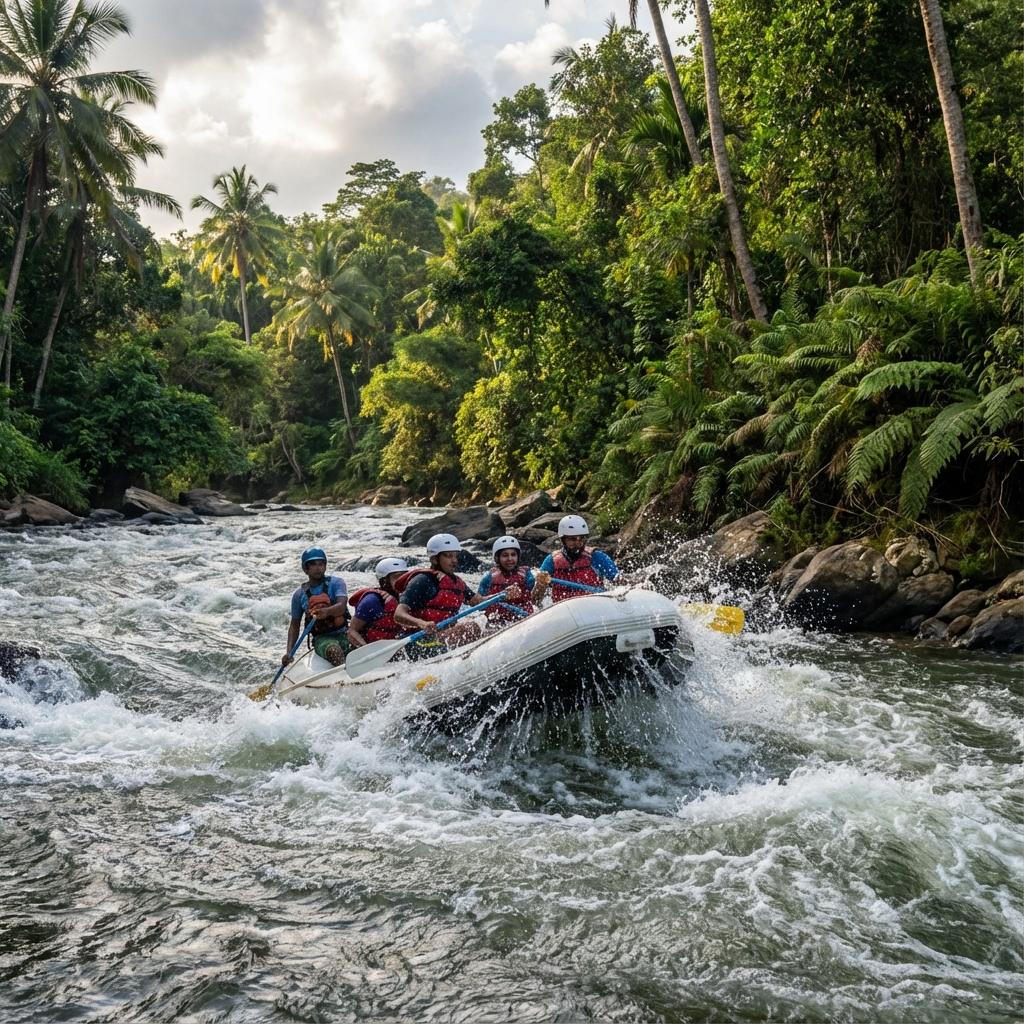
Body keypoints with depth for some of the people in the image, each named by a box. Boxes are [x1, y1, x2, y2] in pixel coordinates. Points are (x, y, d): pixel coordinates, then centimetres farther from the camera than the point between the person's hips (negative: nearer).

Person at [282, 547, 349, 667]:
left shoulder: (336, 582, 4)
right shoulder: (299, 595, 9)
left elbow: (342, 606, -14)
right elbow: (294, 626, 15)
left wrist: (327, 611, -38)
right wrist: (289, 652, 1)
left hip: (343, 634, 0)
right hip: (321, 638, 0)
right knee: (334, 650, -35)